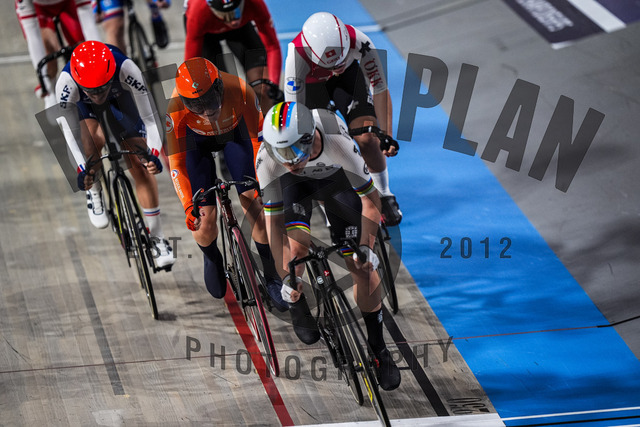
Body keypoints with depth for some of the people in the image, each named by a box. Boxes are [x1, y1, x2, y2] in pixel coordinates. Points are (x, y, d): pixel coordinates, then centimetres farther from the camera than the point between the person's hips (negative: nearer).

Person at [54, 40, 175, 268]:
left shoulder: (126, 69, -41)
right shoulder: (66, 82, -40)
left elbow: (148, 117, -33)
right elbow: (69, 131, -28)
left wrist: (153, 154, -45)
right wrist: (81, 169, -38)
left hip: (120, 98, 0)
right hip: (82, 106, 0)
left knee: (141, 167, -6)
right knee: (94, 138, -33)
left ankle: (157, 237, 8)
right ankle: (93, 189, -1)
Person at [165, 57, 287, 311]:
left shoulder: (240, 91, -39)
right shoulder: (177, 106, -38)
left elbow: (259, 138, -25)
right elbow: (176, 162, -29)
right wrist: (188, 205, -37)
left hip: (234, 133, 0)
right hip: (196, 141, 0)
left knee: (256, 207, -11)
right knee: (204, 221, -8)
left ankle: (272, 278, 10)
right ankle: (211, 259, 29)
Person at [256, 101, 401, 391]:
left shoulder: (339, 143, -42)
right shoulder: (267, 158, -37)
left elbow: (370, 198, -28)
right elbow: (273, 219, -26)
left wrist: (365, 247, -34)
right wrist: (287, 274, -28)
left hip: (335, 176, 0)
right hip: (294, 183, 1)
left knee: (361, 265, -6)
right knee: (297, 246, -24)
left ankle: (378, 349, 10)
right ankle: (296, 304, 11)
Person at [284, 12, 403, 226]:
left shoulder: (360, 43, -39)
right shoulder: (297, 53, -43)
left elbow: (380, 90, -25)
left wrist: (386, 135, -25)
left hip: (348, 76, 1)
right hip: (310, 82, -1)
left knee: (367, 138, -13)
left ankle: (385, 197, 10)